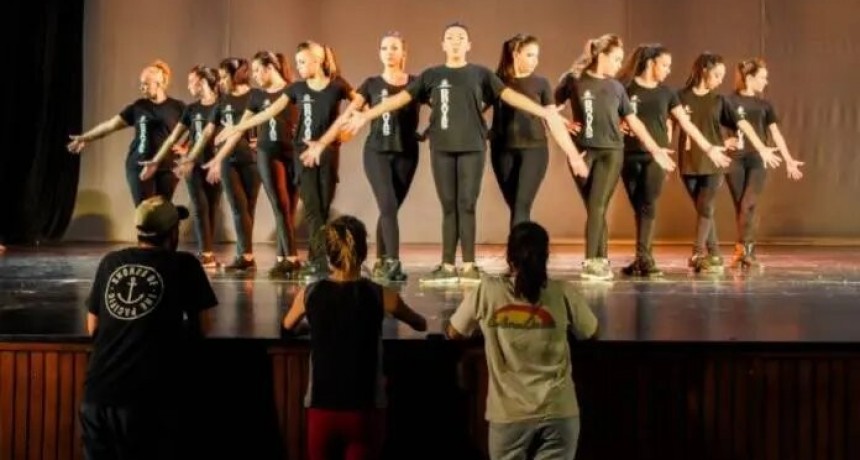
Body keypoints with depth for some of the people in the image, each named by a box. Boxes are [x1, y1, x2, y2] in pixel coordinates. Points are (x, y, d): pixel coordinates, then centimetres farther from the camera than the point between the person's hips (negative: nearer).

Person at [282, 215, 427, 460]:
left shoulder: (309, 293, -3)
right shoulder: (381, 296, -7)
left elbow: (287, 327, 19)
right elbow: (420, 324, 13)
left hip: (322, 411, 1)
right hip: (364, 412, -1)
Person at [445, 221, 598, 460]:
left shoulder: (487, 291, -7)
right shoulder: (564, 293, -6)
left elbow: (453, 333, 6)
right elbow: (591, 334, 10)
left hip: (509, 413, 0)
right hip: (558, 412, 0)